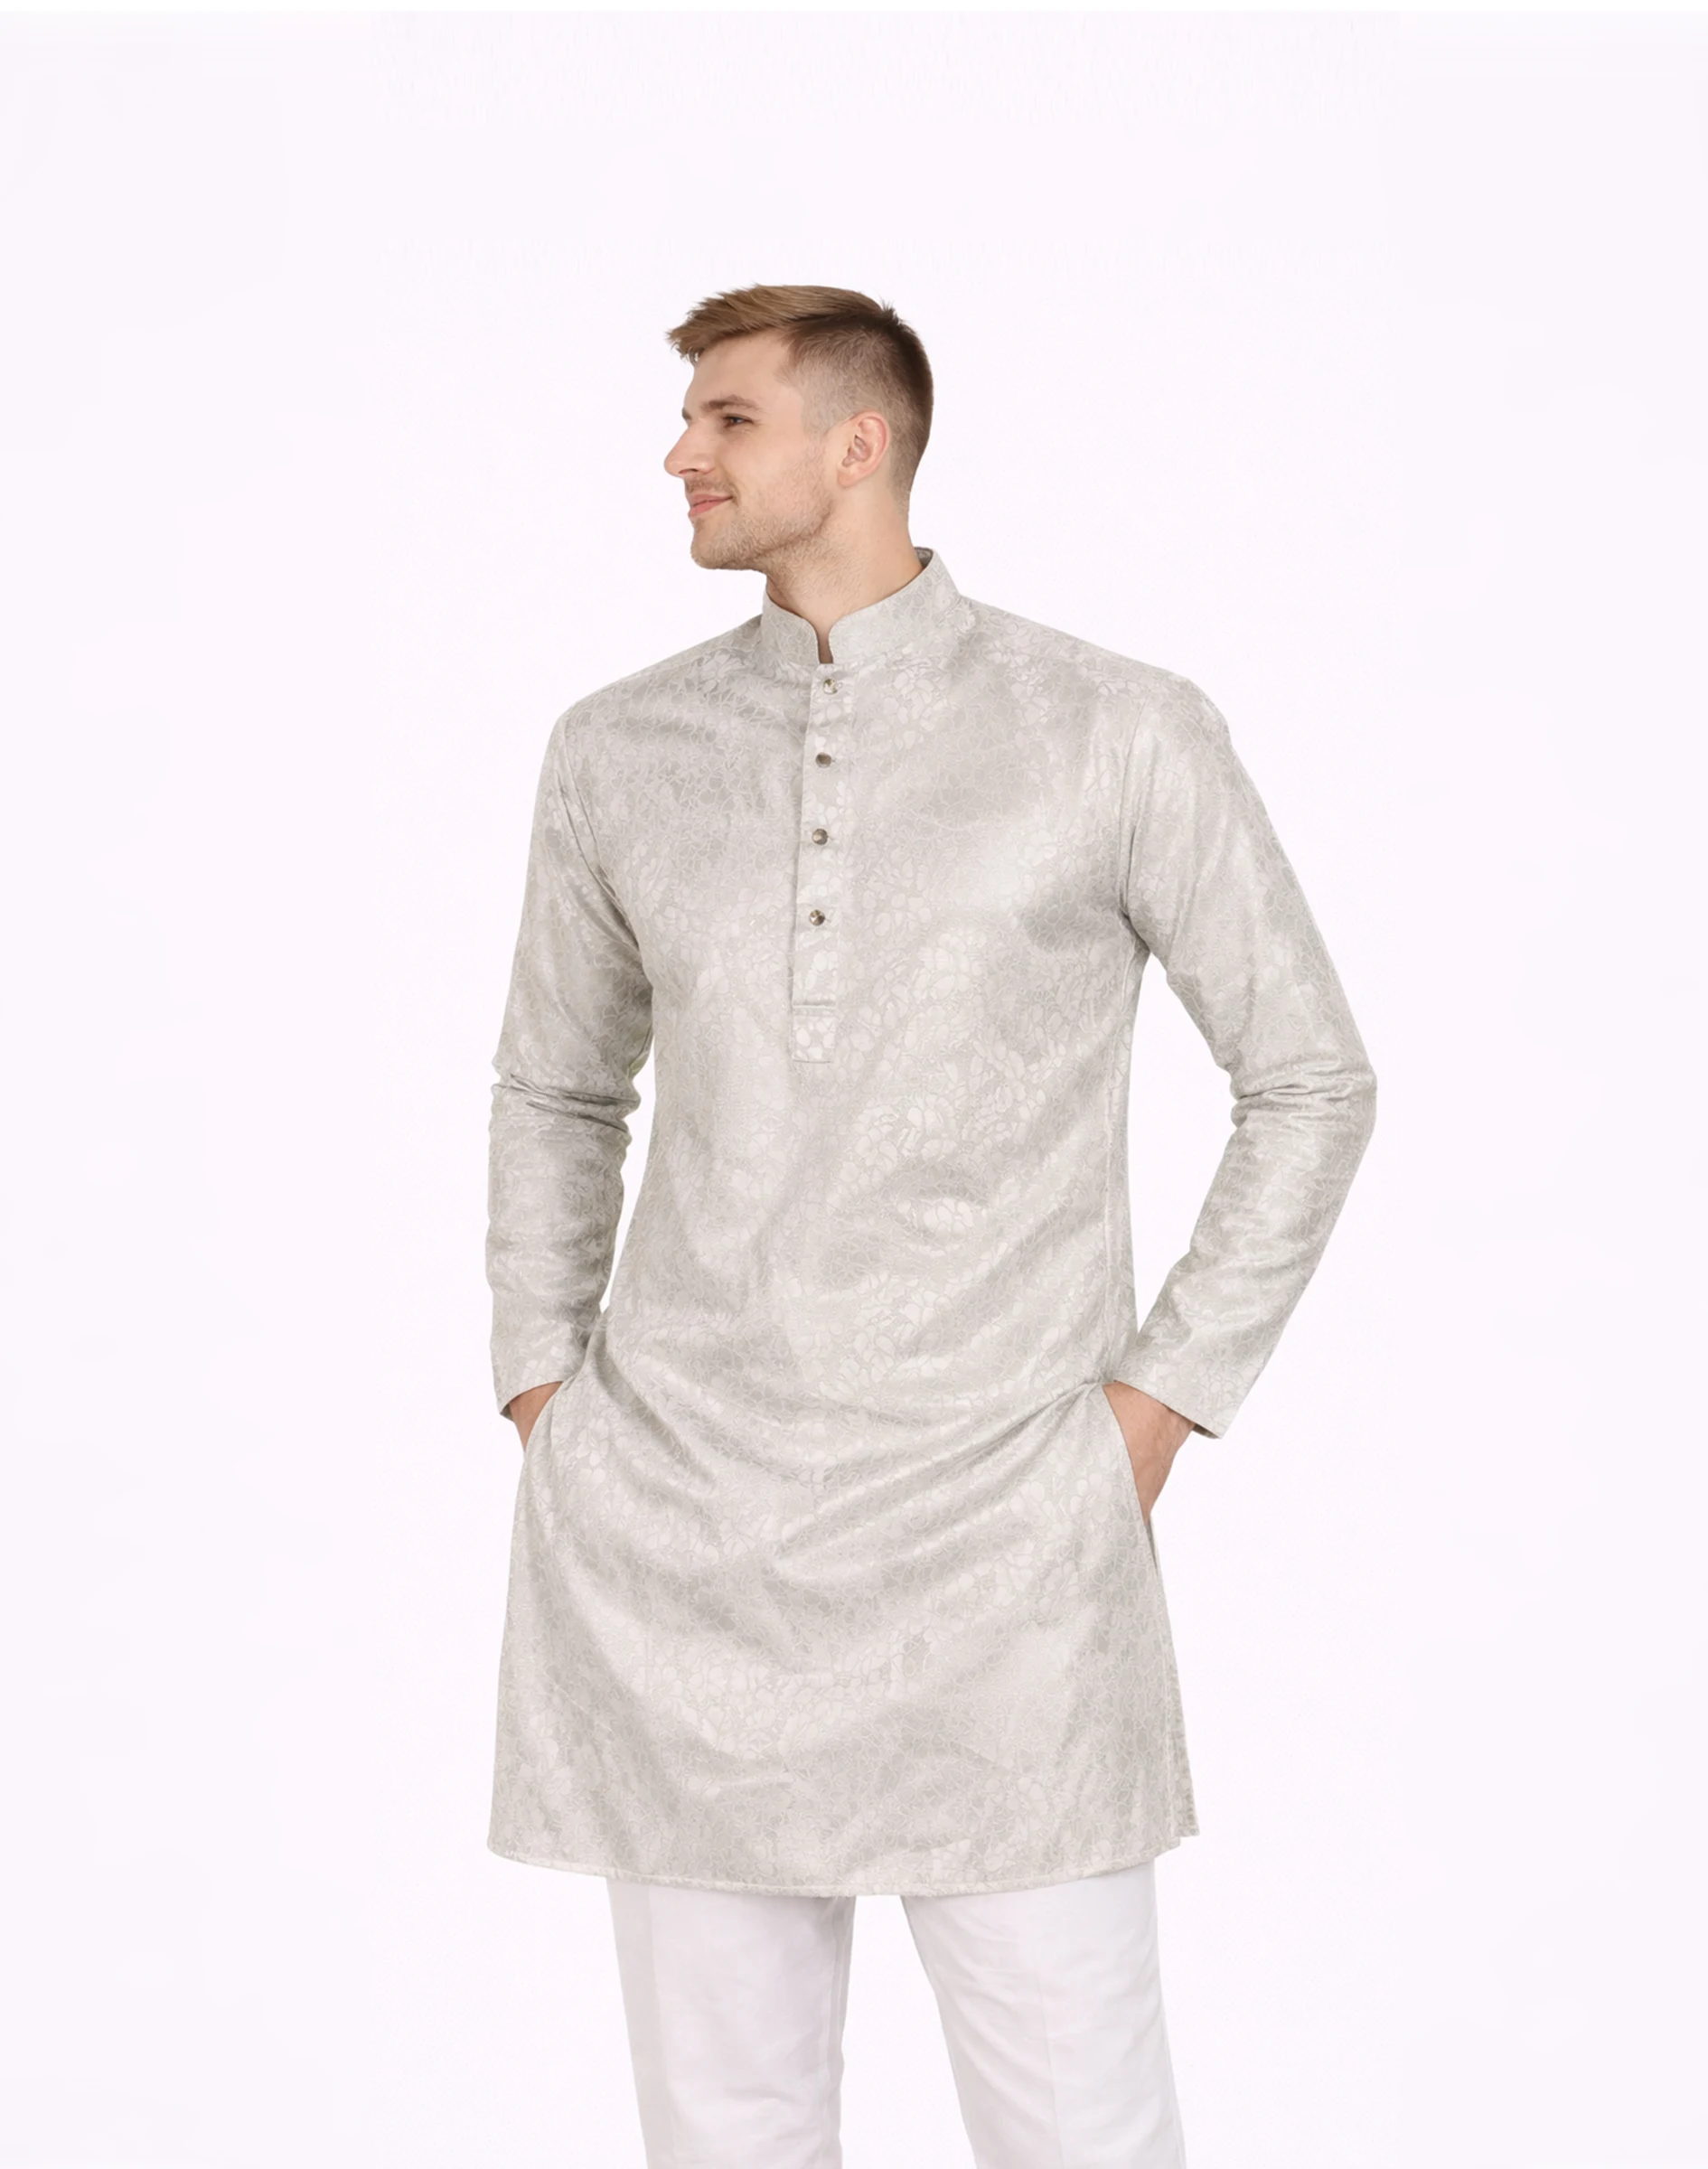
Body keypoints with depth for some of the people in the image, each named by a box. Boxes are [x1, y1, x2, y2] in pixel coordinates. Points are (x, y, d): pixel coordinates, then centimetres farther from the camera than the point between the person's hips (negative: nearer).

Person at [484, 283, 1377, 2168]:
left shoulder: (1122, 736, -3)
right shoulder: (620, 754, 6)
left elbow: (1312, 1079, 5)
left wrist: (1160, 1403, -1)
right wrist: (545, 1406, 10)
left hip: (998, 1532, -3)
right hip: (673, 1534, 3)